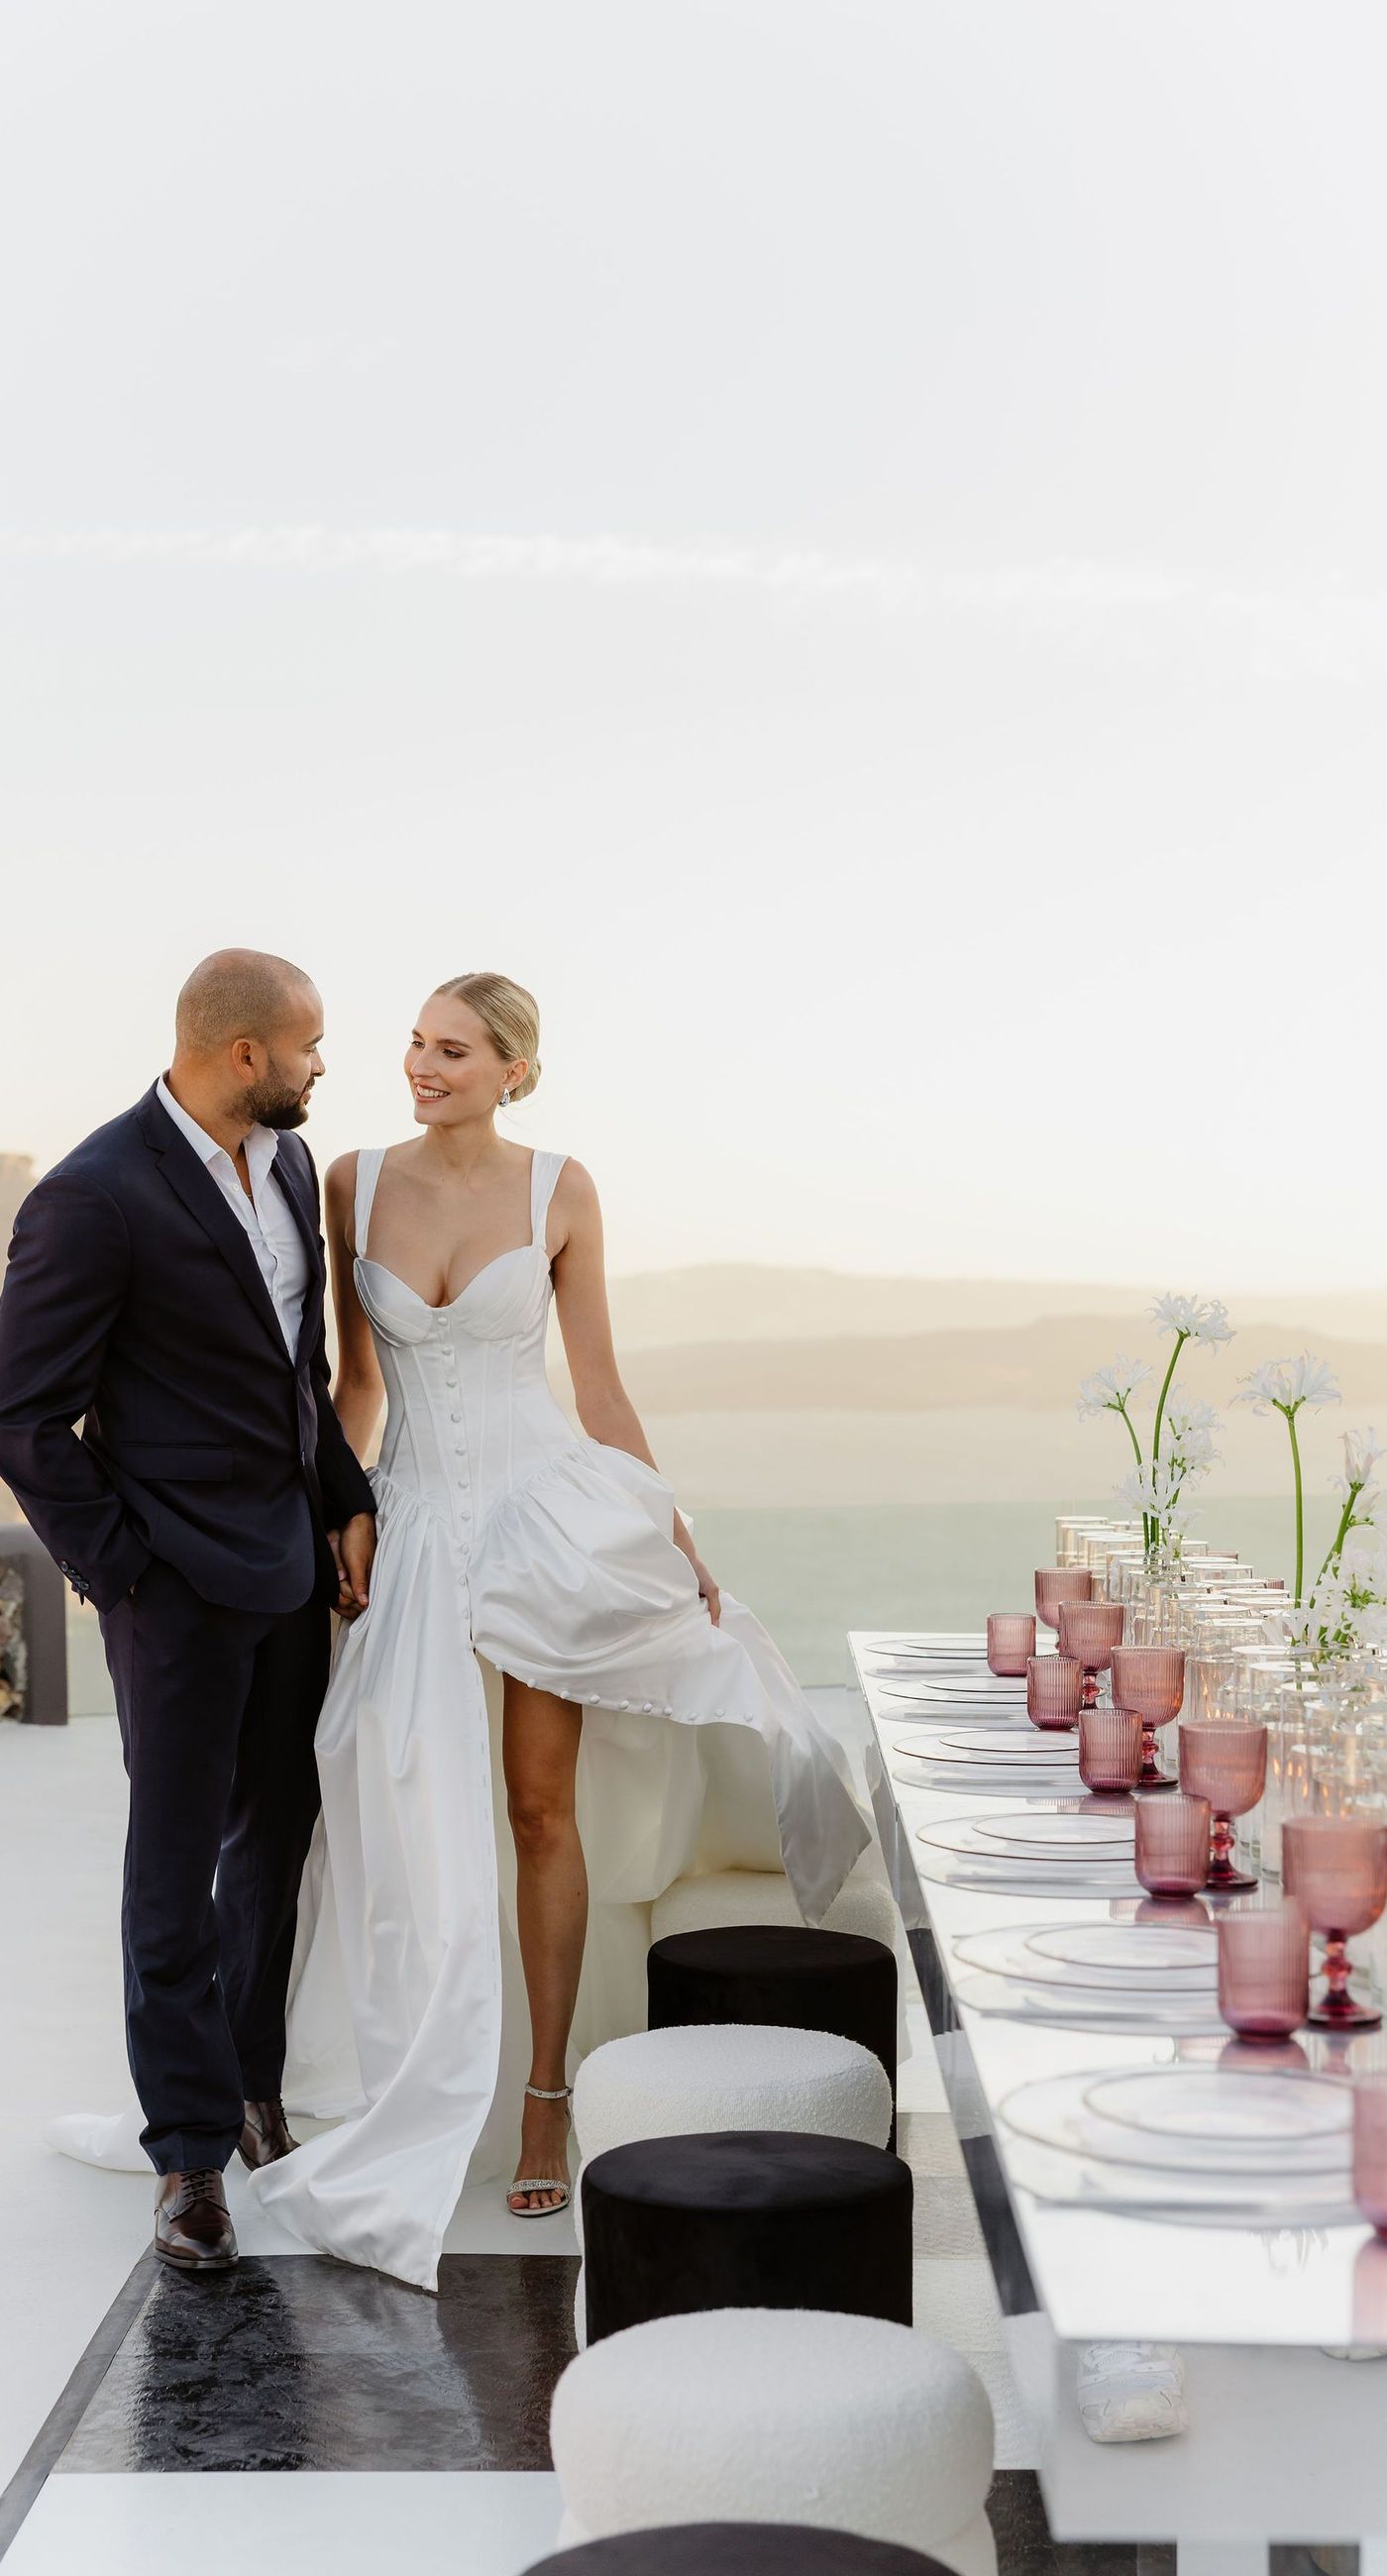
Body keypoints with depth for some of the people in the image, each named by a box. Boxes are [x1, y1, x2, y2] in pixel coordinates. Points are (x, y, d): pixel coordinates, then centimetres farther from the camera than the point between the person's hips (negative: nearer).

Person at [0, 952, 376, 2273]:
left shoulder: (287, 1160, 5)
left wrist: (347, 1505, 7)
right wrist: (118, 1572, -14)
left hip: (290, 1559, 7)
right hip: (180, 1576, -7)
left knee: (278, 1834, 16)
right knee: (179, 1862, 2)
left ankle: (250, 2077, 32)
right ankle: (192, 2152, 11)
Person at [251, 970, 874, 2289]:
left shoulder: (558, 1191, -2)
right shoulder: (355, 1182, 2)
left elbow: (599, 1386, 3)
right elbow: (357, 1381, 10)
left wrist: (676, 1540, 2)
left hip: (543, 1512, -2)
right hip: (413, 1524, 2)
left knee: (542, 1806, 2)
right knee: (425, 1819, 2)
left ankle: (543, 2101, 13)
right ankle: (431, 2116, 16)